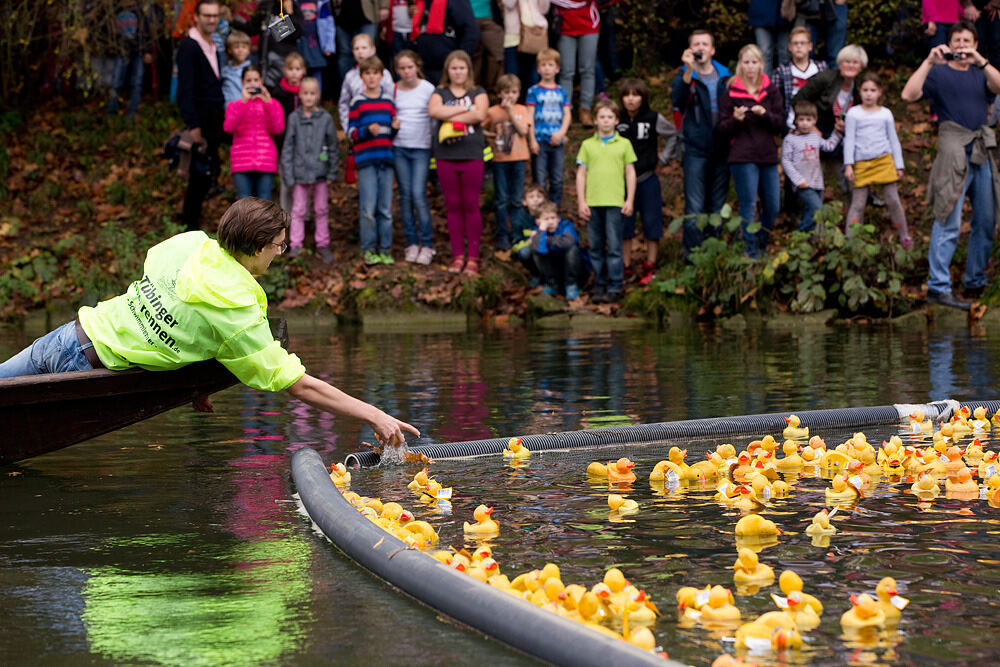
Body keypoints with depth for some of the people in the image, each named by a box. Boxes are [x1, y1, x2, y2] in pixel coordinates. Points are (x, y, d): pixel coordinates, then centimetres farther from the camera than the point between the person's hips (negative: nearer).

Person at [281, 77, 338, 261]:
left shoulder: (325, 118, -1)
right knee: (298, 210, 3)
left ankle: (322, 245, 17)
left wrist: (332, 172, 1)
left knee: (322, 209, 9)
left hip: (320, 171, 0)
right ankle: (296, 245, 8)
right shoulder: (294, 118, -1)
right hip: (300, 172, 0)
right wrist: (288, 174, -4)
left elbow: (333, 146, 4)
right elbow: (288, 147, 1)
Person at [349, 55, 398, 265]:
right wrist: (367, 130, -18)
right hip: (366, 160, -3)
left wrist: (395, 128, -1)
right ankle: (368, 250, 2)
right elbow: (351, 133, -2)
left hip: (386, 160, 4)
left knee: (386, 209, 4)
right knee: (369, 208, -7)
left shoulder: (388, 102, 14)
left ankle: (385, 249, 10)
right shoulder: (357, 103, 2)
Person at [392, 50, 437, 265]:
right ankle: (412, 243, 12)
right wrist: (391, 124, -1)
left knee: (419, 194, -10)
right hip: (399, 148, 3)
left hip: (421, 148, -3)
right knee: (405, 195, 4)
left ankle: (427, 245, -2)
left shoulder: (428, 89, -2)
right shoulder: (393, 90, 6)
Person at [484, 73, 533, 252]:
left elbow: (523, 131, -11)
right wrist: (490, 135, -11)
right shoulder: (492, 112, 1)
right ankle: (502, 236, 5)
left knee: (517, 199, 5)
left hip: (518, 158, 1)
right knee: (501, 200, 1)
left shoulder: (522, 110, 3)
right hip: (500, 159, -1)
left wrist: (510, 111, -14)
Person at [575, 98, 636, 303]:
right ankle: (599, 285, 13)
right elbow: (581, 173, 9)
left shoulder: (624, 144, 6)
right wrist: (581, 201, 2)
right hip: (592, 202, 2)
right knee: (596, 247, 6)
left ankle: (615, 287, 0)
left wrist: (630, 200, 1)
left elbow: (630, 173, 8)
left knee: (614, 246, -4)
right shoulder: (587, 145, 9)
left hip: (614, 202, -2)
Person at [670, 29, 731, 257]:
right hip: (696, 150, -4)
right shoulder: (685, 75, -1)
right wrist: (689, 70, -32)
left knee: (718, 207, 9)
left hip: (721, 149, 4)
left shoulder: (724, 76, 11)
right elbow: (677, 99, -23)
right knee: (695, 207, -8)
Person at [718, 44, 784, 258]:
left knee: (773, 207, 6)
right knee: (748, 207, -8)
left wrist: (765, 114, -13)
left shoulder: (771, 91, 11)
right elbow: (722, 129, 2)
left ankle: (761, 247, 25)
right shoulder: (730, 92, 2)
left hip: (768, 156, 4)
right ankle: (751, 253, -3)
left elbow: (780, 125, 5)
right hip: (743, 157, -4)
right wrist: (736, 119, -18)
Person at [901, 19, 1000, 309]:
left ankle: (975, 282, 18)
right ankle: (938, 287, -14)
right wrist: (929, 62, -17)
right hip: (954, 151, -5)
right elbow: (909, 94, -11)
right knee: (949, 222, -12)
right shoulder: (939, 73, 6)